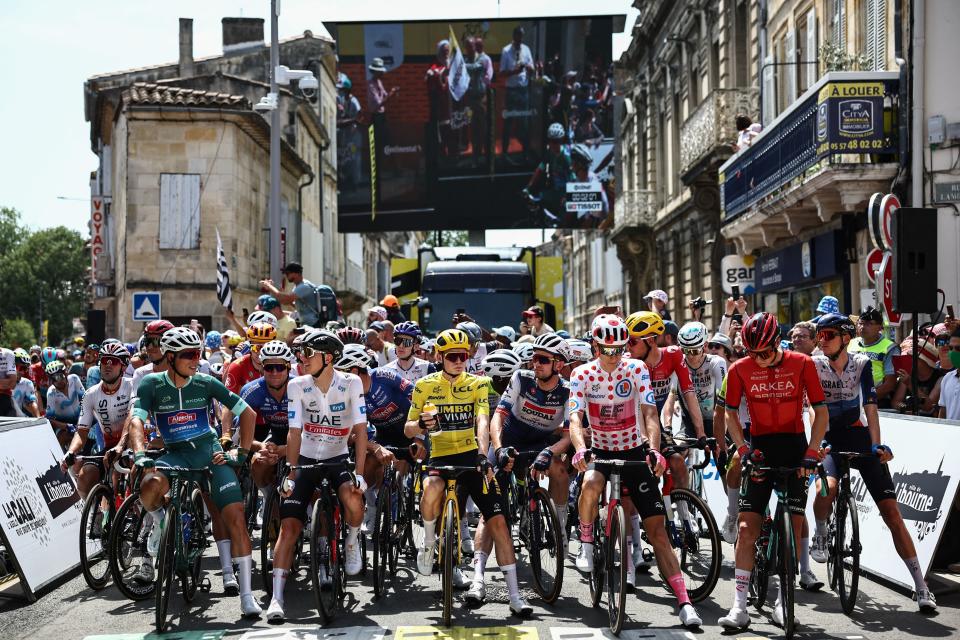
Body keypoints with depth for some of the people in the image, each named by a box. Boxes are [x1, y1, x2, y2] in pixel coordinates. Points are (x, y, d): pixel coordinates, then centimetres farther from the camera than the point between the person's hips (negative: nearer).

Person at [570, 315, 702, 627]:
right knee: (590, 486, -36)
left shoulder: (636, 369, -8)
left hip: (634, 452, 0)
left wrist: (654, 450, -34)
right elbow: (575, 418, -19)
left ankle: (683, 602, -8)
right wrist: (580, 449, -39)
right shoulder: (582, 374, -7)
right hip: (600, 450, 0)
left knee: (657, 528, -7)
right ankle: (586, 541, -8)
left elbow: (650, 414, -17)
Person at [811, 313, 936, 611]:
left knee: (891, 511, -6)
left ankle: (921, 587, -1)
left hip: (860, 438, 0)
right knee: (827, 488, -34)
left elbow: (870, 406, -14)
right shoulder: (814, 365, -7)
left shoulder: (862, 363, -6)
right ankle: (820, 536, -1)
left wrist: (877, 445, -25)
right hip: (830, 441, 0)